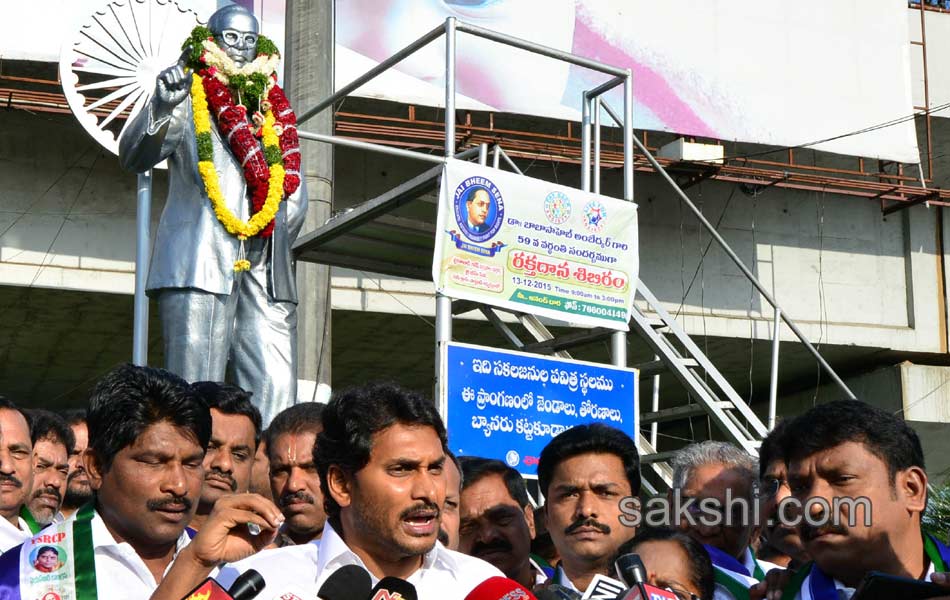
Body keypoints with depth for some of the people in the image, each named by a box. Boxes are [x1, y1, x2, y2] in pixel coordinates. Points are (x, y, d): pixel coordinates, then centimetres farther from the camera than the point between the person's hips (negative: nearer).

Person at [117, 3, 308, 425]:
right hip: (199, 266, -4)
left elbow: (296, 192, 25)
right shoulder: (190, 102, 10)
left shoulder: (273, 110, 23)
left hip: (265, 274, 4)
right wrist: (160, 108, -23)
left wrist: (275, 239, 8)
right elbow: (134, 157, -5)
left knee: (276, 393, -6)